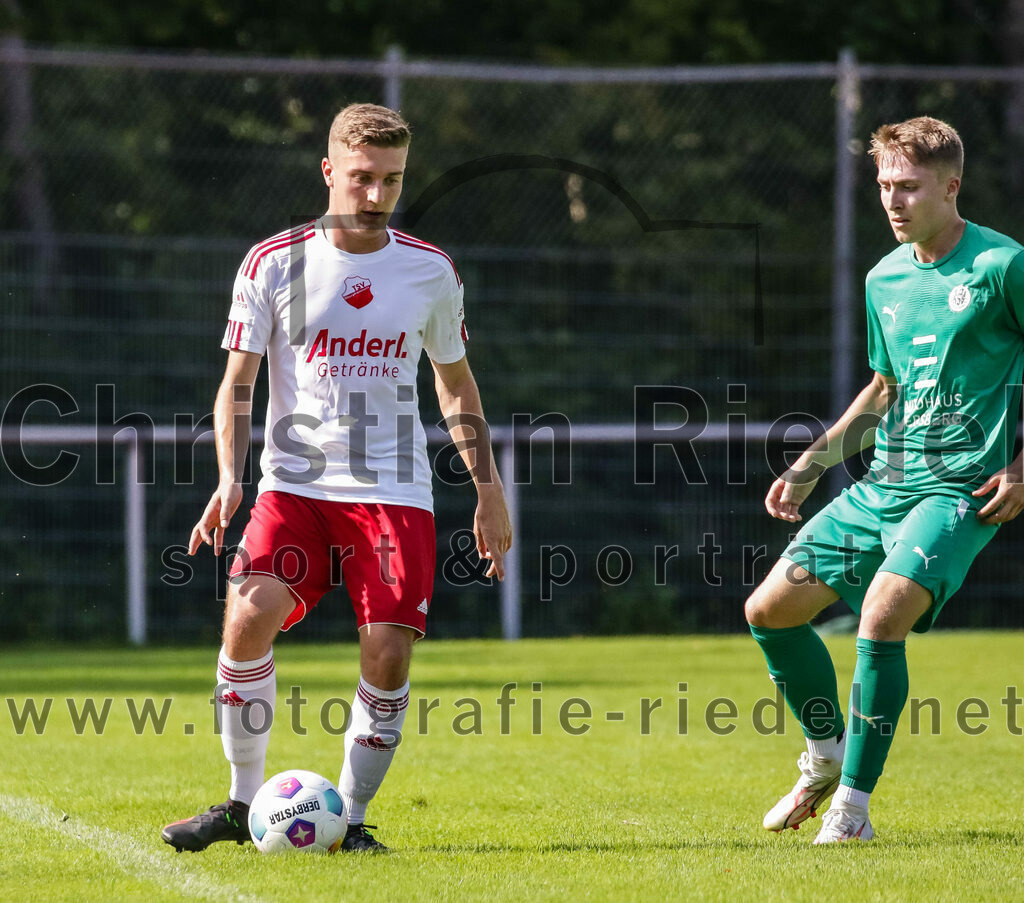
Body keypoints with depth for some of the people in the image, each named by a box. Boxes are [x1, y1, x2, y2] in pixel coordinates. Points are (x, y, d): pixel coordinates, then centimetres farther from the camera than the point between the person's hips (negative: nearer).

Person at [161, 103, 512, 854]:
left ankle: (351, 817, 6)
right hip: (294, 482, -1)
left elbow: (456, 386, 18)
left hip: (393, 489, 1)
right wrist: (229, 478, -11)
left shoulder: (432, 272, 5)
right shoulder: (273, 264, 0)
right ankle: (242, 804, -7)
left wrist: (489, 492, 14)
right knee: (249, 614, -22)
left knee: (388, 651, -12)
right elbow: (237, 383, 4)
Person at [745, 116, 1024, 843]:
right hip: (882, 483, 8)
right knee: (770, 610, 4)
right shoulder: (886, 279, 12)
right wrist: (809, 468, 20)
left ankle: (854, 803, -14)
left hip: (959, 489, -8)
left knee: (881, 617, -27)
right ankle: (827, 755, 26)